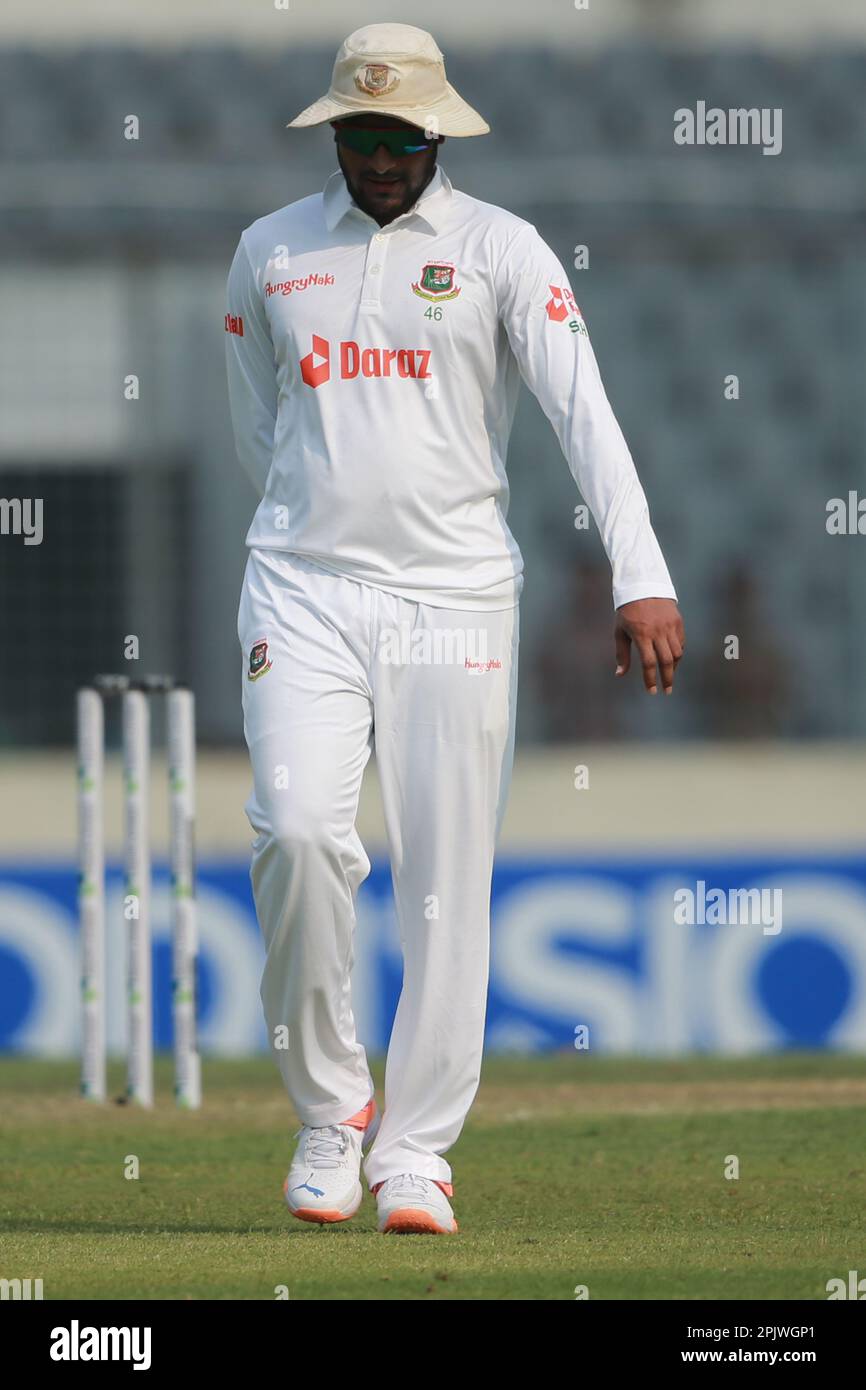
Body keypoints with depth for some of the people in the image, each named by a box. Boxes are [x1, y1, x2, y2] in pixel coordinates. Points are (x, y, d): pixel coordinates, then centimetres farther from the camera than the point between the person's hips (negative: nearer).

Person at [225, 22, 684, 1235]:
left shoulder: (502, 251, 1)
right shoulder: (270, 252, 9)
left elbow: (583, 408, -9)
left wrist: (641, 576, -20)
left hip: (457, 601, -1)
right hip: (304, 591, 1)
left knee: (448, 878, -3)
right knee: (298, 830, -18)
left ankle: (416, 1153, 4)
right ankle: (329, 1107, -1)